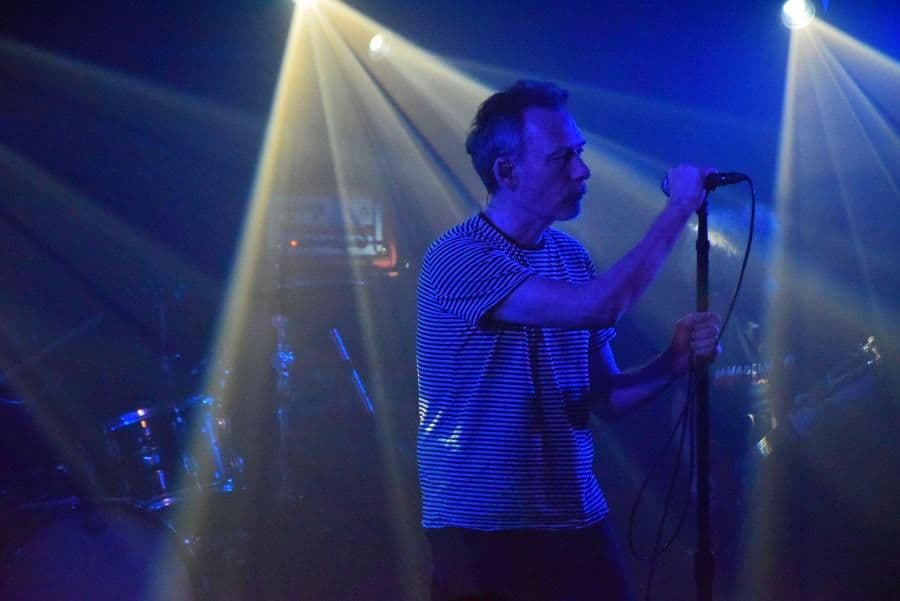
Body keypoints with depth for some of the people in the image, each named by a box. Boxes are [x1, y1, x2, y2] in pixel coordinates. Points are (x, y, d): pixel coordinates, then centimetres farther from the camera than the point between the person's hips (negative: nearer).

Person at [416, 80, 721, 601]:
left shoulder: (571, 256, 9)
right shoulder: (458, 259, -15)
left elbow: (604, 398, 9)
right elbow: (599, 306, -26)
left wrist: (674, 362, -9)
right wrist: (679, 209, -17)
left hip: (579, 522, 6)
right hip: (481, 533, -6)